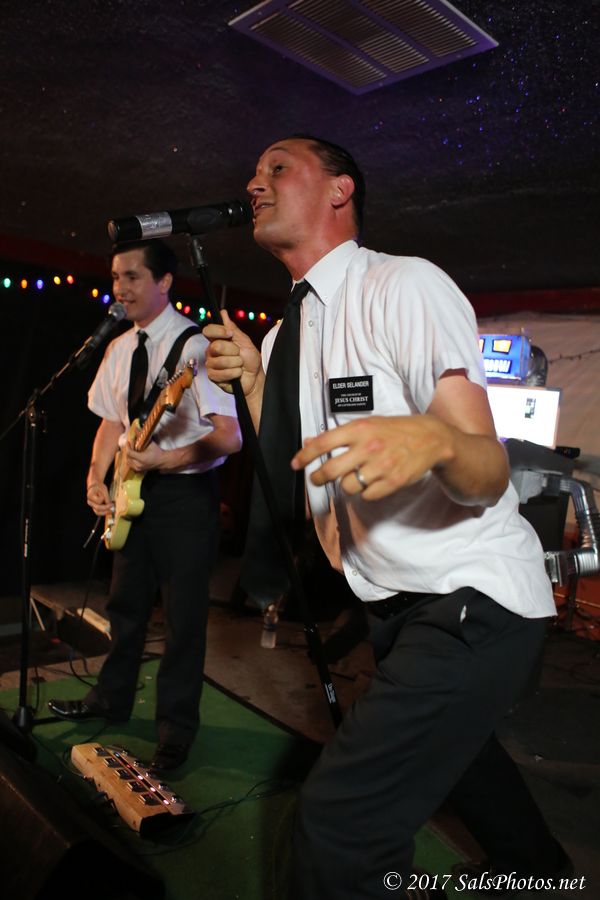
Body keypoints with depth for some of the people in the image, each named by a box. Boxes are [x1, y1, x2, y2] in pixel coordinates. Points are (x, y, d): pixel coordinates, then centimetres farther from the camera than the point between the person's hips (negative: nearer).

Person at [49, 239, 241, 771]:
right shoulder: (119, 349, 9)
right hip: (134, 493, 7)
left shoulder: (195, 347, -15)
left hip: (185, 494, -7)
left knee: (183, 617, 2)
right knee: (126, 605, 19)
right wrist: (97, 476, 1)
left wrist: (163, 459, -29)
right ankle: (113, 698, 40)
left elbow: (230, 436, -21)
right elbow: (112, 422, 16)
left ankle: (176, 730, 19)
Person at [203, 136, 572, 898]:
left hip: (473, 598, -8)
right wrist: (252, 384, -4)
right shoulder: (283, 336, 7)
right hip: (396, 603, 9)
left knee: (339, 823, -17)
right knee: (447, 743, 29)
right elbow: (300, 467, 8)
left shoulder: (405, 285, -16)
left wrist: (432, 438, -46)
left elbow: (487, 475, -24)